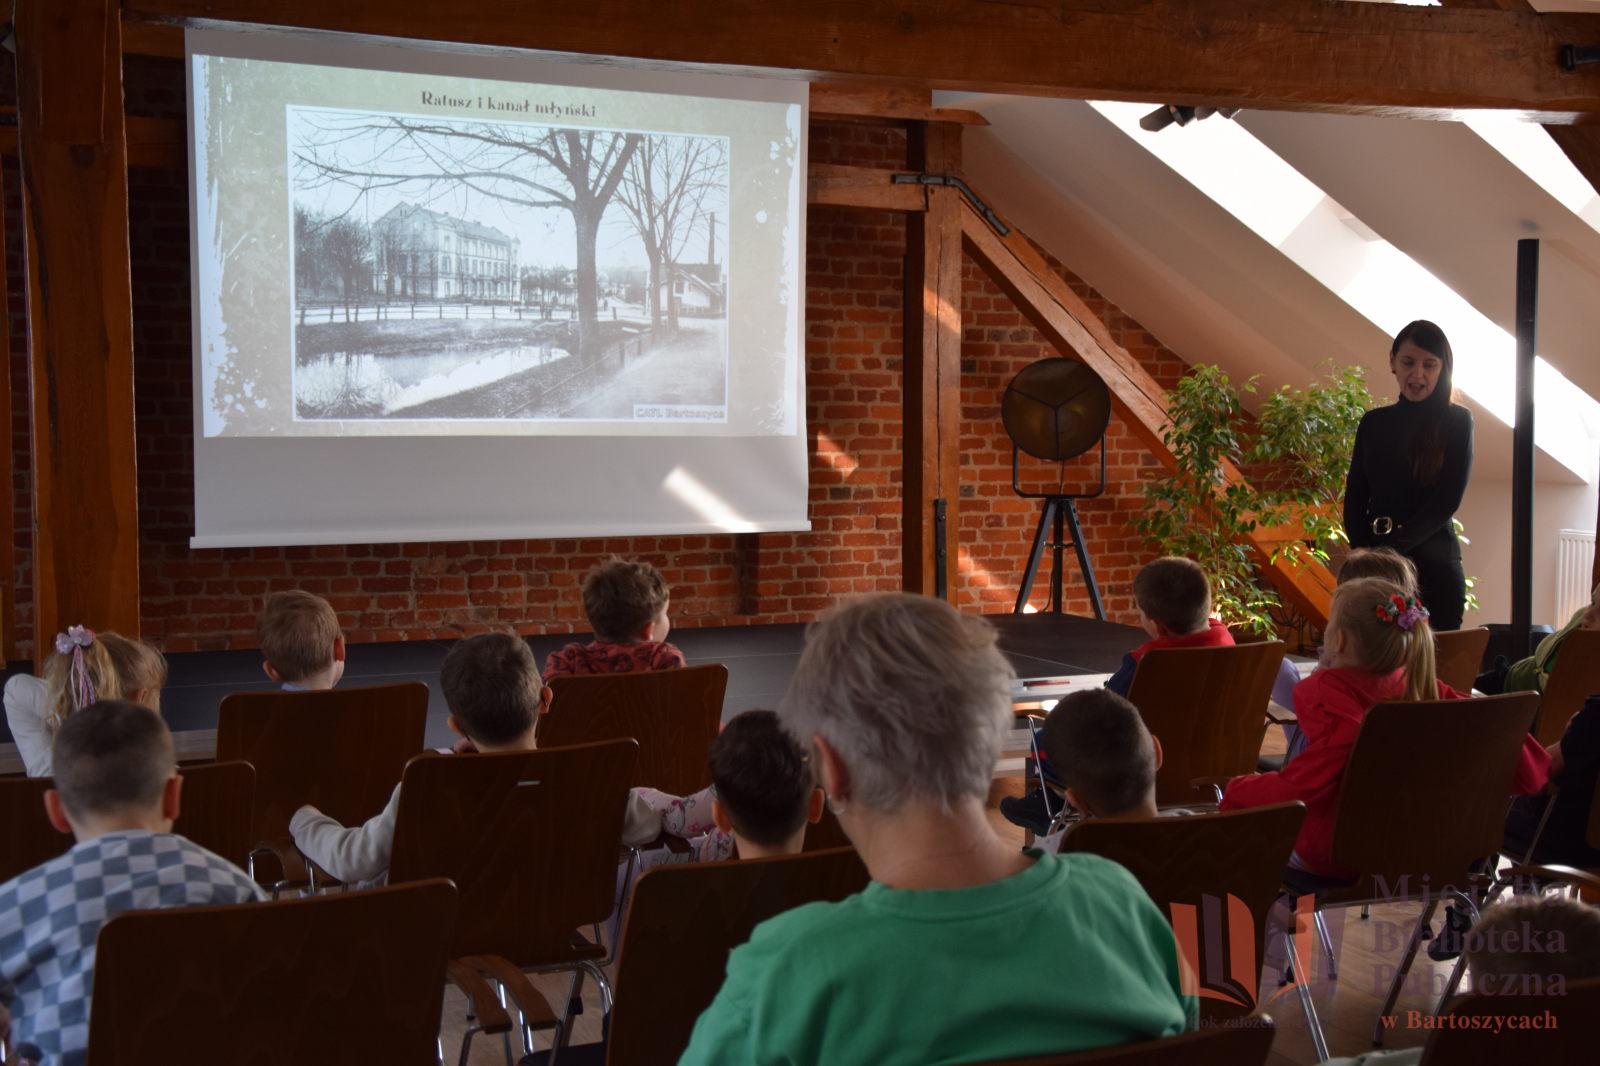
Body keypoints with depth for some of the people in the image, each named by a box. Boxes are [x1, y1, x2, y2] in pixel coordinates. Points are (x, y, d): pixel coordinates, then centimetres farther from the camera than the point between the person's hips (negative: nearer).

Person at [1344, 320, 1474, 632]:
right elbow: (1354, 498, 9)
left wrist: (1390, 548, -13)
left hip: (1434, 564, -3)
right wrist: (1364, 552, -8)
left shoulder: (1457, 421, 0)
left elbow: (1447, 501, -7)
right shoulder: (1373, 422, 10)